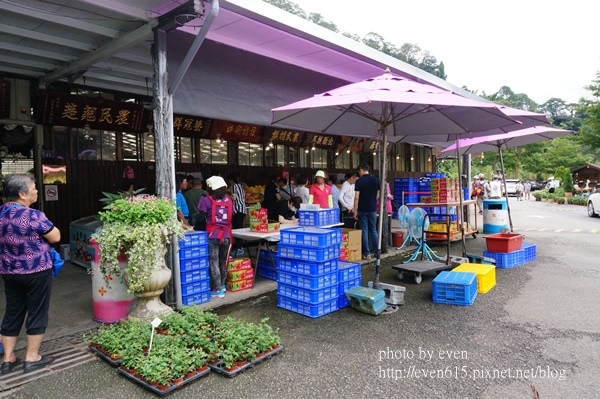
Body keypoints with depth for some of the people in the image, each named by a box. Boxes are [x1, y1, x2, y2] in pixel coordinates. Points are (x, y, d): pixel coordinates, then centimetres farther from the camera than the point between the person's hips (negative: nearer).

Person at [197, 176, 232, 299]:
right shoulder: (228, 200, 7)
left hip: (213, 235, -4)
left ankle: (218, 290, 4)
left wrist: (202, 228, 8)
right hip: (226, 235, 4)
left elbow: (201, 219, -7)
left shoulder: (206, 200, -6)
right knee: (223, 261, 17)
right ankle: (222, 285, 31)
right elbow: (231, 217, 11)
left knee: (214, 262, 3)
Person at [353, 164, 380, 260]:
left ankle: (367, 253, 5)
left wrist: (355, 211, -6)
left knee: (364, 231, 3)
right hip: (373, 209, 4)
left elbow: (356, 197, -12)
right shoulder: (376, 180, 3)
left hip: (362, 210, -3)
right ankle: (377, 251, 17)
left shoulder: (359, 181, -10)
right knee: (373, 230, 15)